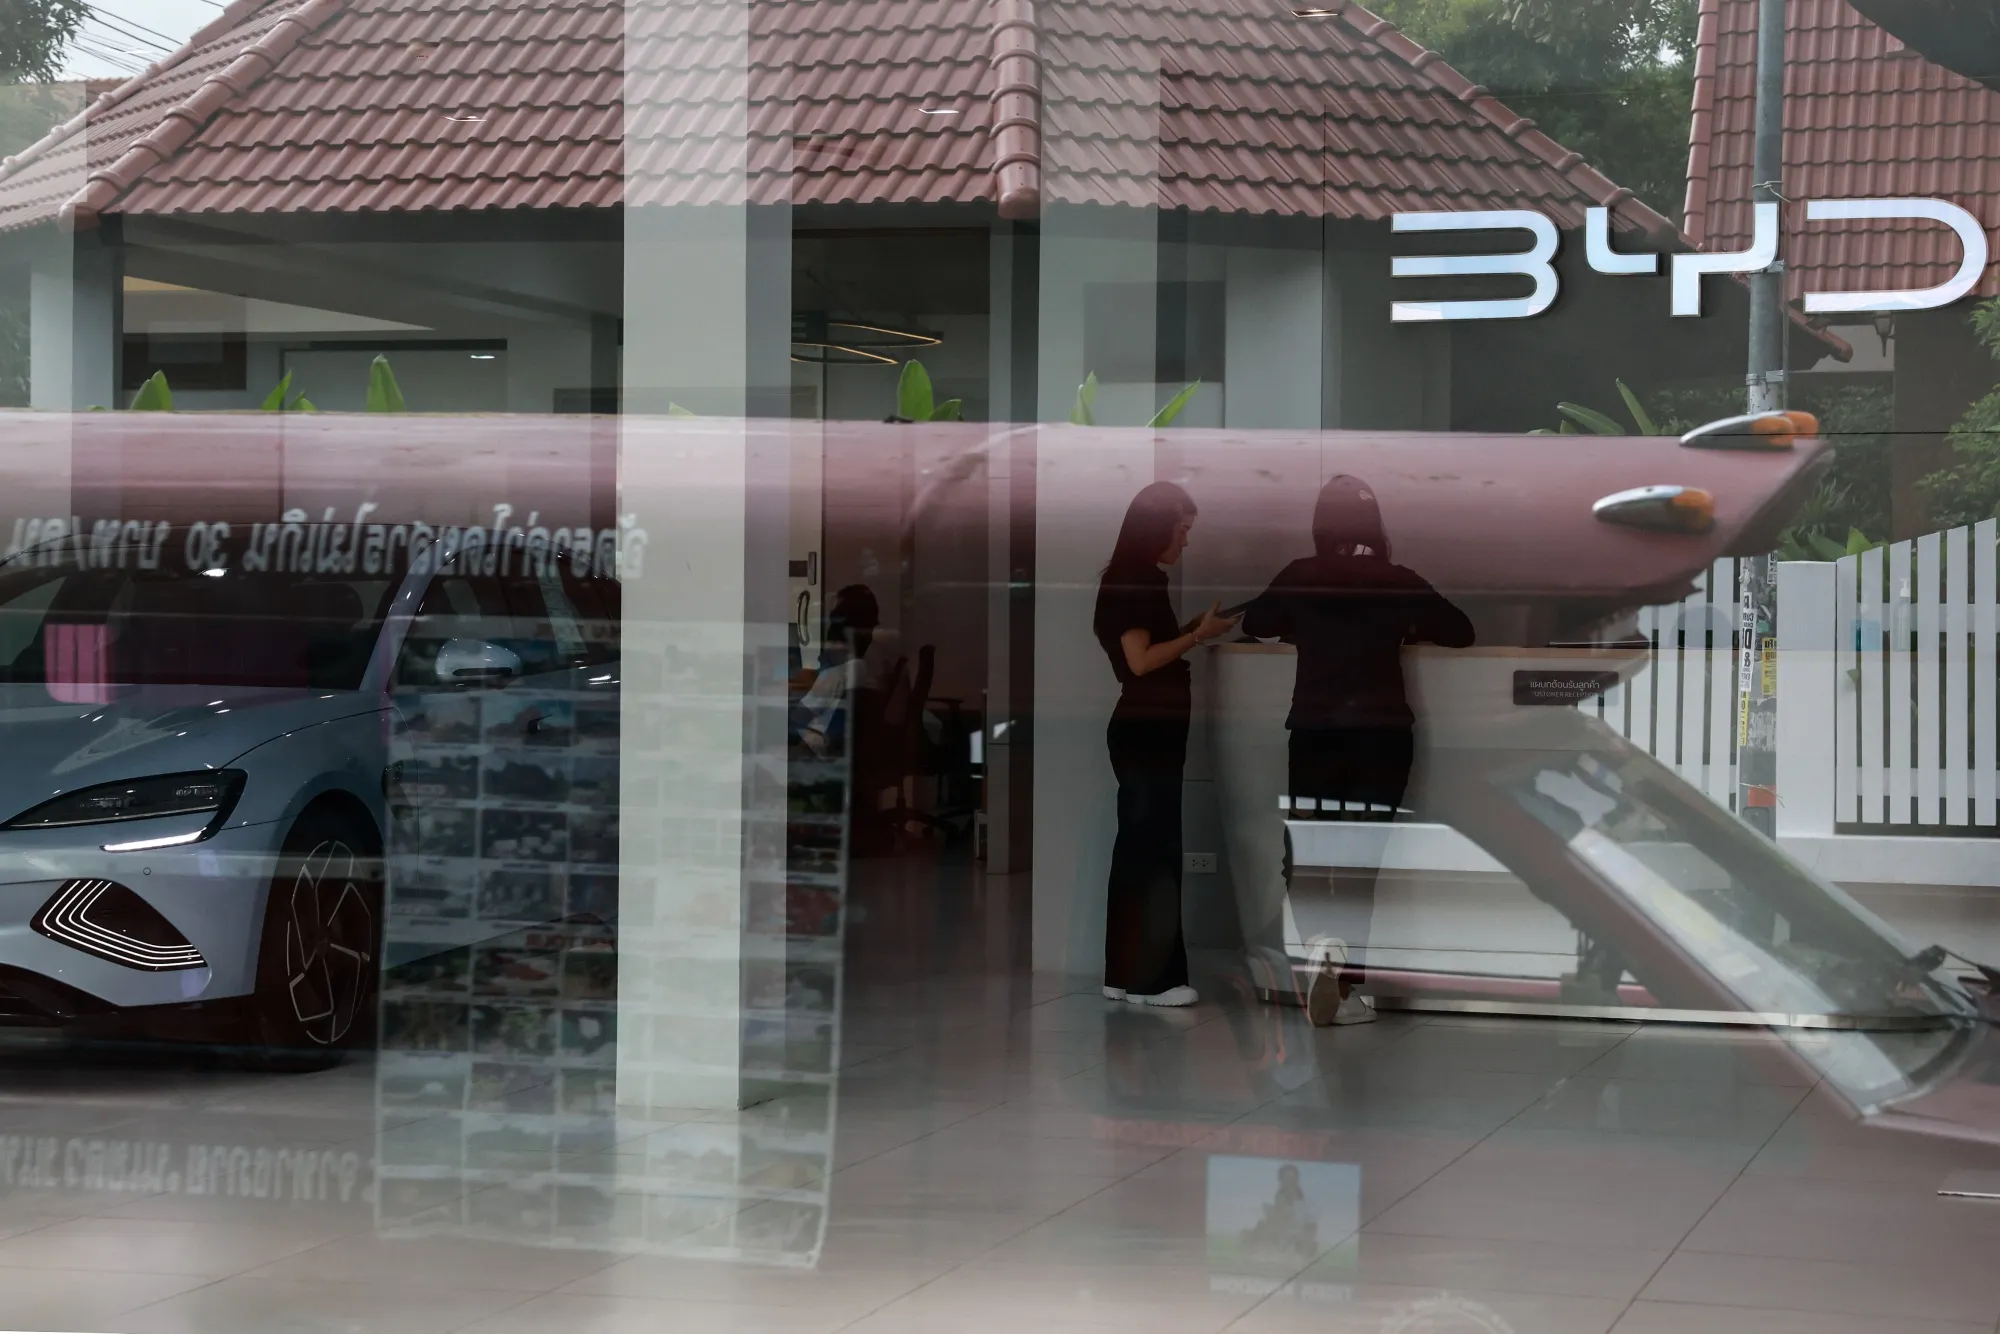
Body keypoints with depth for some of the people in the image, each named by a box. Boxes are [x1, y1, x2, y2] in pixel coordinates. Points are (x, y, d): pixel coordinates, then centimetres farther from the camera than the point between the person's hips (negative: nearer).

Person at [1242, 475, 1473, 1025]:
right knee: (1360, 857, 1)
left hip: (1314, 731, 1)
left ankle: (1318, 946, -9)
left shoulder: (1300, 577, 1)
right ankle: (1344, 983, -5)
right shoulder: (1398, 581, -2)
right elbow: (1461, 632, 5)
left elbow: (1255, 625, 17)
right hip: (1382, 732, 0)